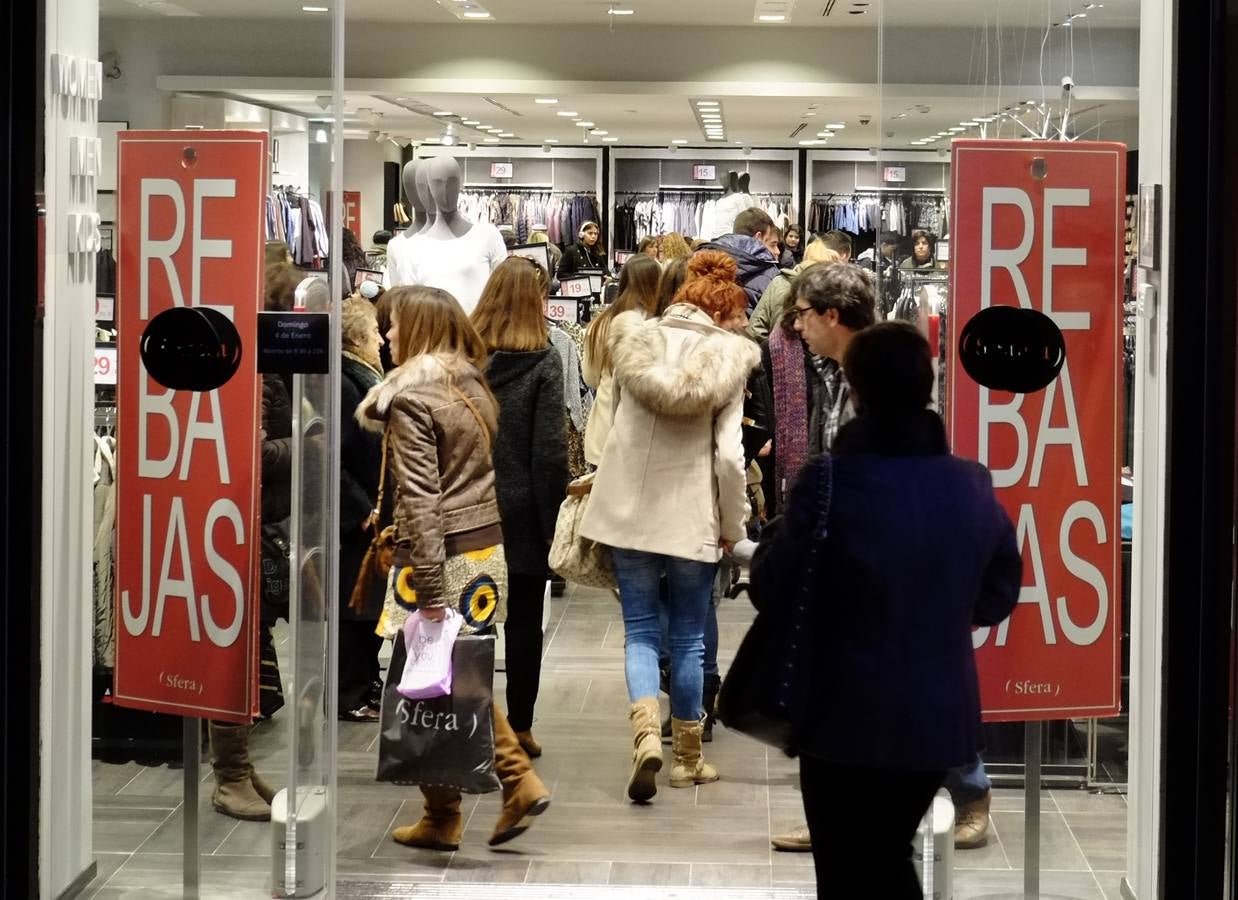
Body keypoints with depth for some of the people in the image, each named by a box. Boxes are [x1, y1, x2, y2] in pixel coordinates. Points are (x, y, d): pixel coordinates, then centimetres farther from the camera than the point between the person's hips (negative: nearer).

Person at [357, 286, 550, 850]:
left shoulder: (411, 397, -12)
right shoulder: (472, 387, 12)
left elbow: (420, 497, -18)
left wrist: (430, 591, -20)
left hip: (442, 555, -8)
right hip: (487, 550, 8)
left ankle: (442, 819, 10)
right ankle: (520, 782, 7)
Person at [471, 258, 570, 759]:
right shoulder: (543, 360, -10)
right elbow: (550, 448, -12)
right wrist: (553, 511, -5)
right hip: (523, 508, -2)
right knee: (524, 619, 9)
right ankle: (519, 727, 13)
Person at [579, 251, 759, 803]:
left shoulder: (636, 339, 3)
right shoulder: (727, 357, -6)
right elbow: (729, 453, -10)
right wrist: (733, 525, -1)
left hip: (629, 509, 2)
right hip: (691, 516, -2)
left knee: (640, 630, 8)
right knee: (687, 637, 10)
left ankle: (646, 728, -15)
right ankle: (688, 756, 18)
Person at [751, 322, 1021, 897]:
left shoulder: (831, 482, -17)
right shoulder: (973, 486, -2)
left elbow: (774, 592, -10)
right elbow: (997, 596, 7)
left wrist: (774, 539, 9)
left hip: (849, 722, -4)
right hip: (941, 719, 5)